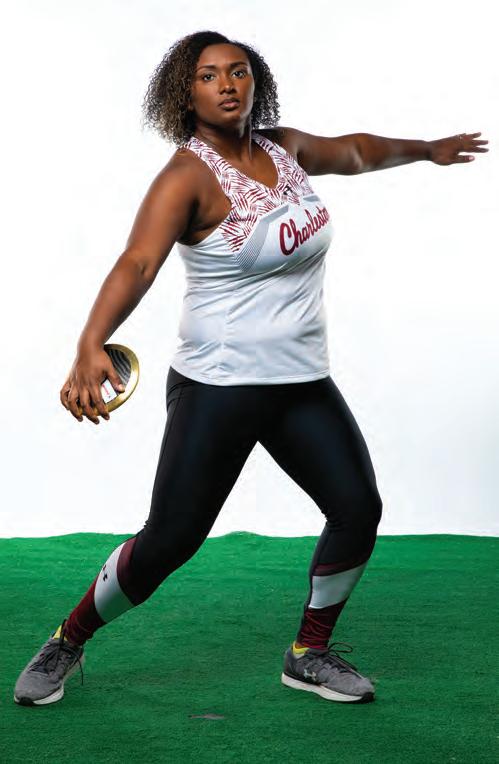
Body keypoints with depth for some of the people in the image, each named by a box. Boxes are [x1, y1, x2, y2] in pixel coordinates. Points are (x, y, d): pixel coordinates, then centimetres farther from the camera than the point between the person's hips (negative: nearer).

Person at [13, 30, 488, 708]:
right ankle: (67, 643, 19)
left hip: (303, 381, 6)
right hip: (216, 386, -6)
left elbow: (354, 151, 29)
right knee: (170, 540, -7)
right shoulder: (188, 176, -14)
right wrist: (91, 346, -47)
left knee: (359, 509, -4)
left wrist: (426, 149, 43)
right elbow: (137, 264, -30)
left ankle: (309, 655, 18)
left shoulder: (285, 148, 7)